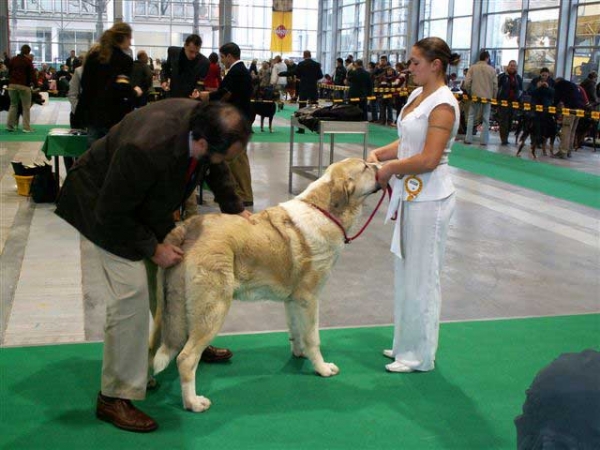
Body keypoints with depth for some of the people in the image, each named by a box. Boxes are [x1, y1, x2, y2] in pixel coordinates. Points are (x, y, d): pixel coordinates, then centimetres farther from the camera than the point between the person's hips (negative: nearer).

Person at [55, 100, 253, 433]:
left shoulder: (203, 122, -21)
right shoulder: (146, 149, -43)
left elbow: (215, 169, 4)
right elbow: (112, 215, -29)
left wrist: (234, 208, -3)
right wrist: (153, 249, -21)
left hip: (148, 200, 8)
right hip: (106, 206, -7)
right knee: (131, 292, -16)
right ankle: (115, 396, -6)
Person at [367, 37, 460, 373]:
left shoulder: (443, 104, -17)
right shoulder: (417, 96, 10)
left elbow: (429, 159, -22)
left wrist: (390, 169, -11)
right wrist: (378, 154, 2)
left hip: (429, 199, -9)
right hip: (410, 194, 9)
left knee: (421, 276, 1)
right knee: (407, 272, 17)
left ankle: (421, 355, 14)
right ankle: (407, 344, 31)